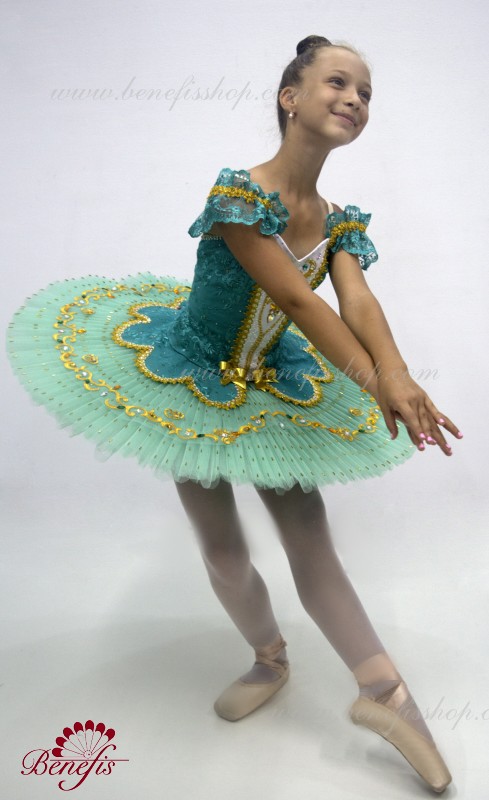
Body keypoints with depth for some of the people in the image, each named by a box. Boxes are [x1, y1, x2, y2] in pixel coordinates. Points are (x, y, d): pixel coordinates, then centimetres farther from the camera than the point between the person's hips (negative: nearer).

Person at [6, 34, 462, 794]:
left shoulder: (341, 222, -4)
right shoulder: (239, 189, -24)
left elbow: (358, 302, -21)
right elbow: (299, 301, -30)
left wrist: (397, 375, -41)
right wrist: (377, 382, -34)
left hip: (272, 391, 4)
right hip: (189, 384, -4)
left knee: (312, 543, 2)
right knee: (222, 549, 8)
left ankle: (384, 690, 13)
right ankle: (271, 660, 34)